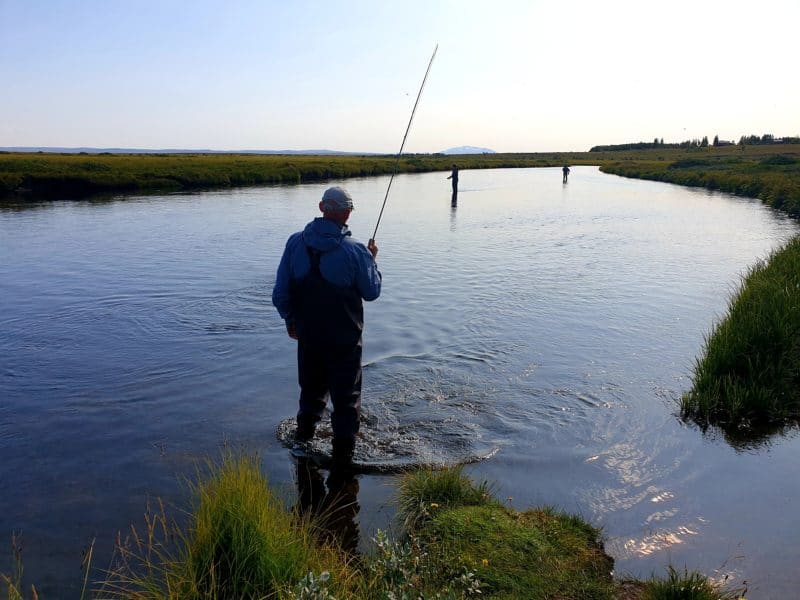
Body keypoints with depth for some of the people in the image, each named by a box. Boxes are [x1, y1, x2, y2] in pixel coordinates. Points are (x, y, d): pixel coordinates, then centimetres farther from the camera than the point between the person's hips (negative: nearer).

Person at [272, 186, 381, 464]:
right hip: (344, 339, -4)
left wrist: (290, 319, 14)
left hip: (307, 334, 4)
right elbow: (372, 292, -4)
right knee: (346, 397, 10)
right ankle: (342, 454, 18)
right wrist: (372, 260, 10)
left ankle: (303, 438, 40)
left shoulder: (295, 242, -7)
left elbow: (280, 292, -1)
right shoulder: (355, 251, -18)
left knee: (311, 388, 25)